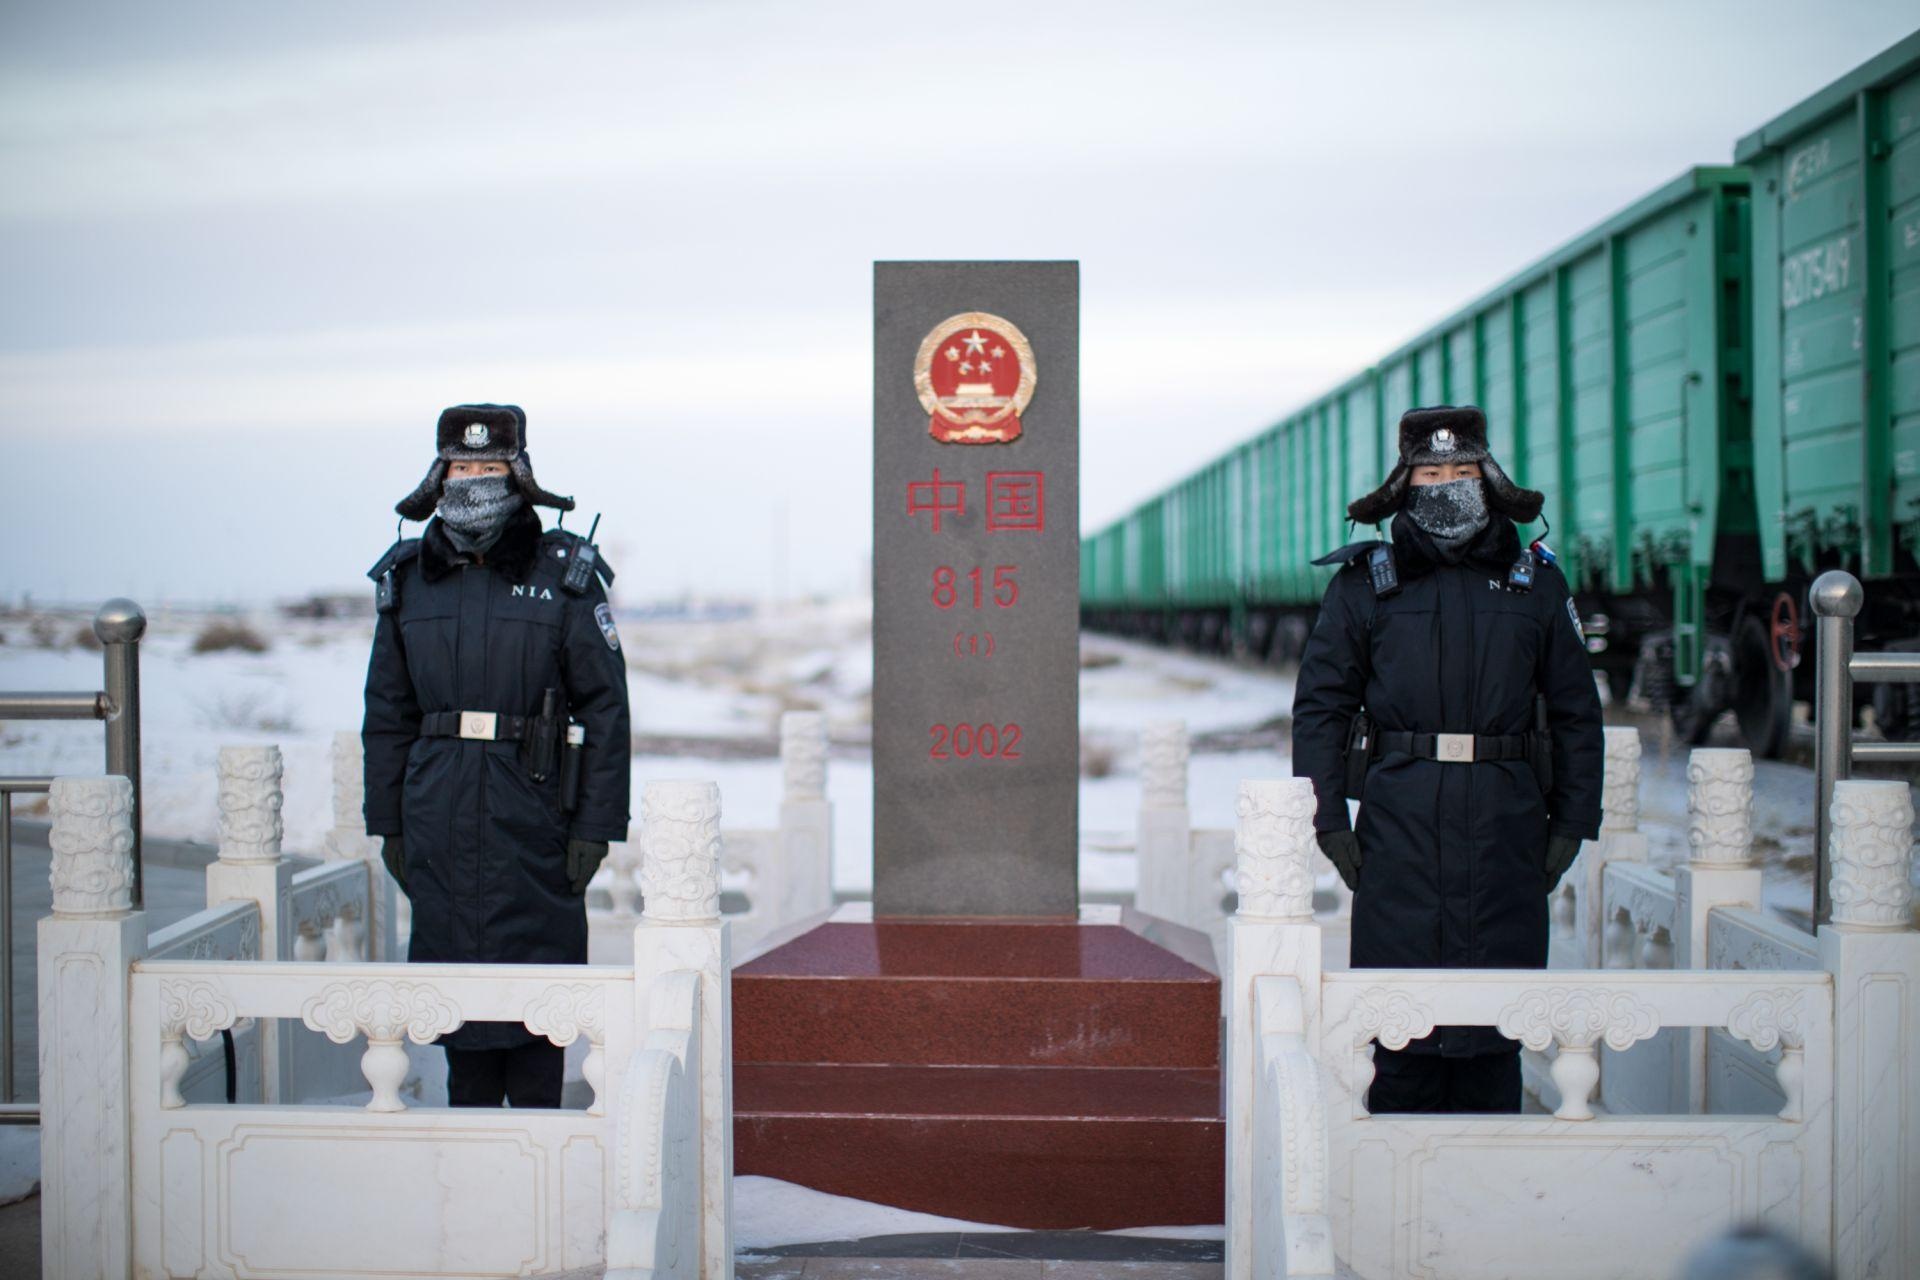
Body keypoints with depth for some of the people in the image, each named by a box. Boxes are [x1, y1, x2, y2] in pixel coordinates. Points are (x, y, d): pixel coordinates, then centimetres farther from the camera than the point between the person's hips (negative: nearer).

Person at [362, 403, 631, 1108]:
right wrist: (389, 823, 9)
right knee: (455, 966, 7)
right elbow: (388, 711, 13)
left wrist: (597, 825, -7)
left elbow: (605, 703, -3)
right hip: (440, 812, 3)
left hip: (533, 811, -3)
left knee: (536, 968, 0)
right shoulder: (409, 579, 8)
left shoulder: (564, 574, -2)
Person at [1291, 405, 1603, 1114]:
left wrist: (1571, 822, 6)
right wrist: (1329, 818, -3)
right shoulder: (1364, 583, 6)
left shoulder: (1535, 582, 11)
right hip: (1399, 821, -1)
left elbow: (1575, 710, 13)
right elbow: (1320, 703, 6)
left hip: (1505, 822, 1)